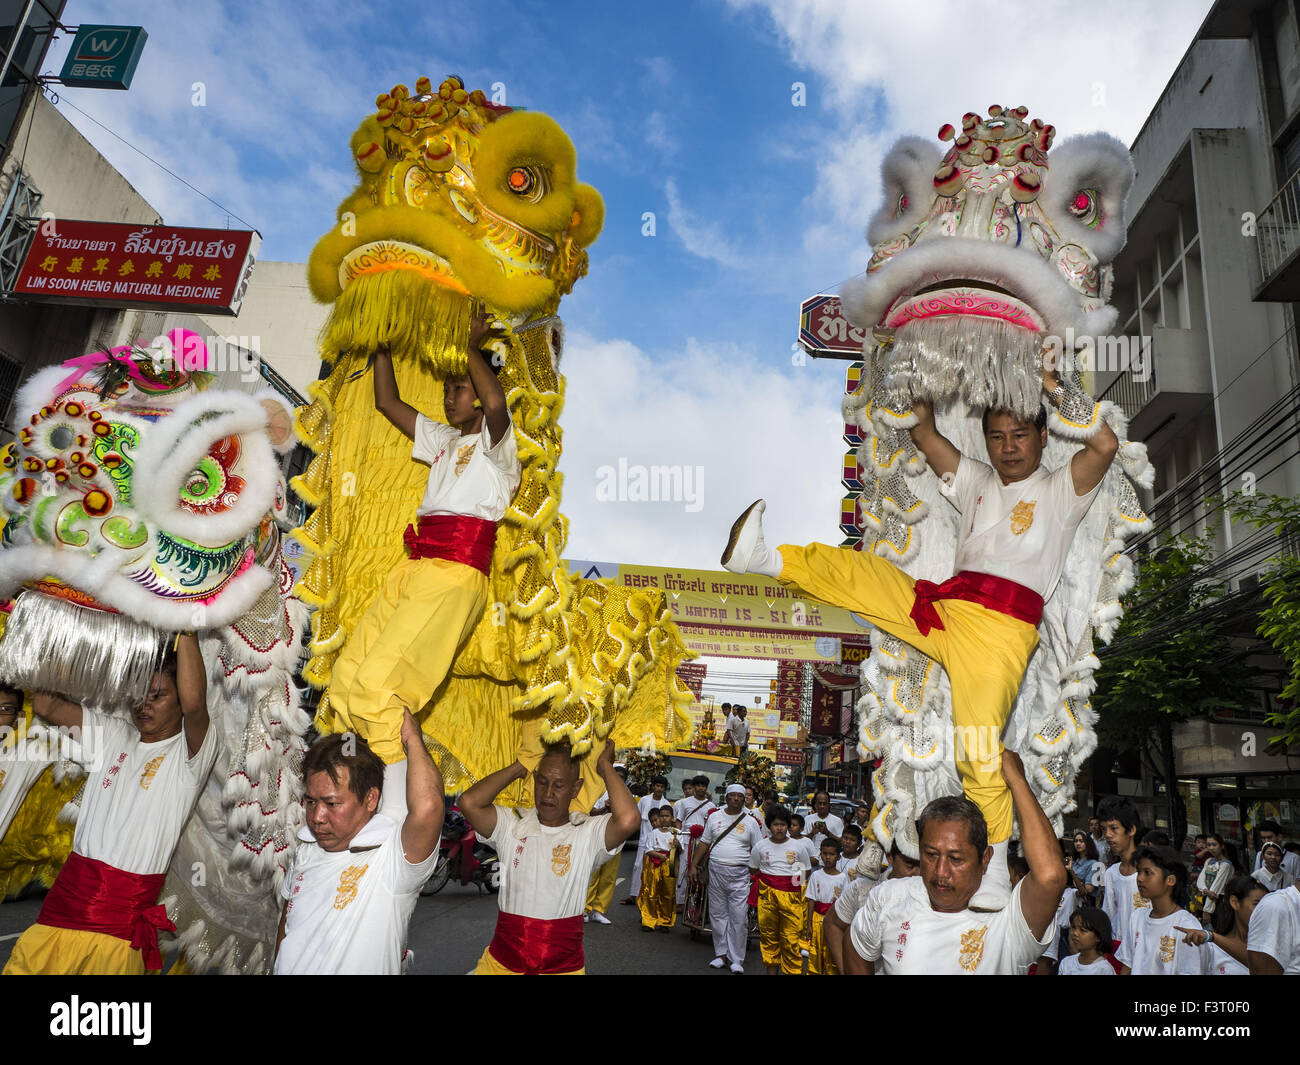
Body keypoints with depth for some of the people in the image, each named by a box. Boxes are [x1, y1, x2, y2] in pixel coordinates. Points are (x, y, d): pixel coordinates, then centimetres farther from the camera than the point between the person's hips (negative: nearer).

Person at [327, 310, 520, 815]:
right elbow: (387, 401, 34)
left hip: (456, 574, -8)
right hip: (413, 568, 8)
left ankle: (398, 811, -11)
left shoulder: (497, 441, 5)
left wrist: (471, 345, -4)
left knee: (377, 684, -19)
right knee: (345, 676, -1)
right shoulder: (444, 440, 28)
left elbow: (496, 402, -19)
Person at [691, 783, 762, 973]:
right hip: (716, 870, 2)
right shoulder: (715, 817, 7)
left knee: (738, 917, -4)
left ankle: (736, 959, 7)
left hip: (740, 874, -2)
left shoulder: (750, 822, 3)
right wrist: (694, 865, 8)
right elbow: (704, 843, 12)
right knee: (717, 914, 7)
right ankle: (721, 954, 19)